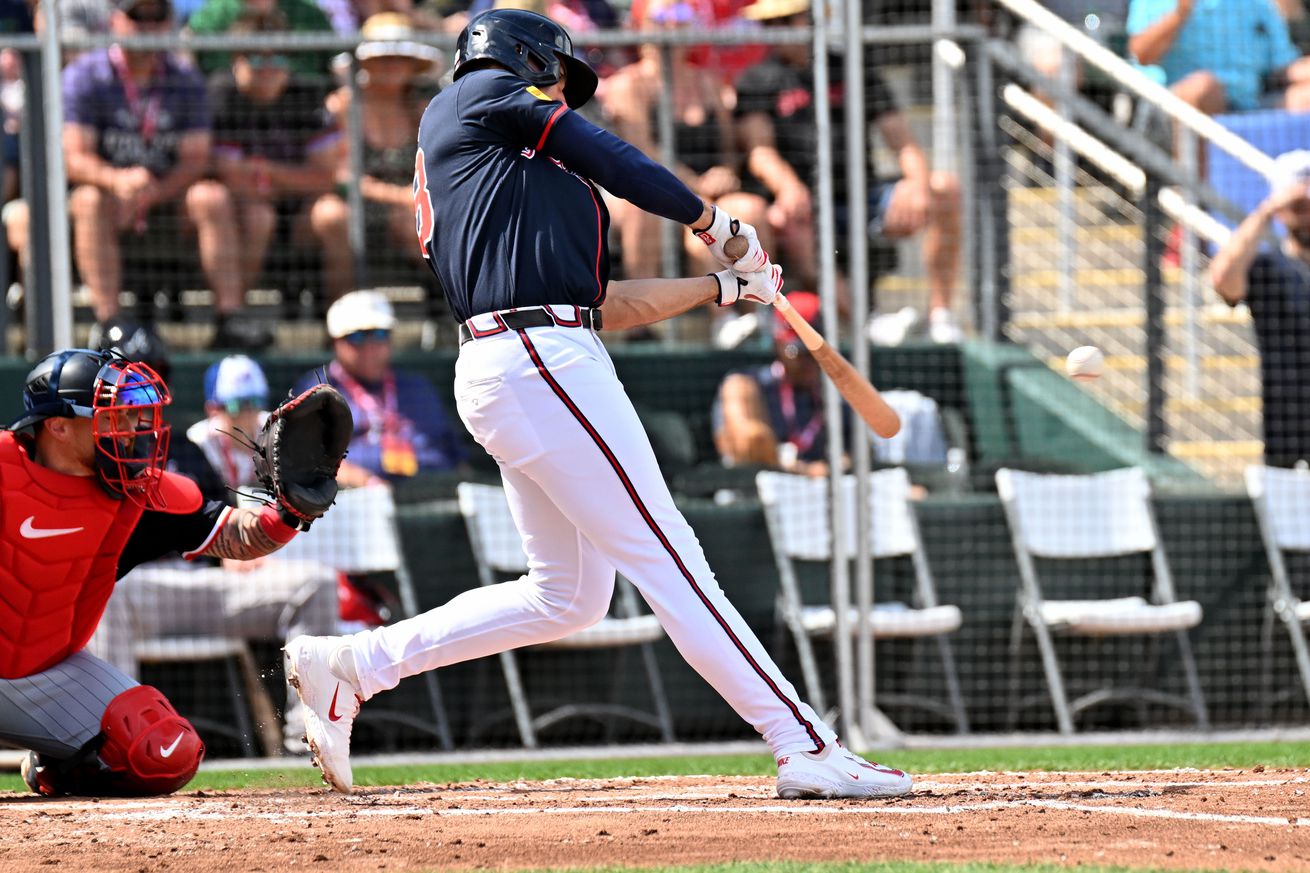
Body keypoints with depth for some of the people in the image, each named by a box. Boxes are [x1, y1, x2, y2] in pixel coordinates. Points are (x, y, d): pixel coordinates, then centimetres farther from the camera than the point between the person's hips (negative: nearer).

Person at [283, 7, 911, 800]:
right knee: (664, 555, -11)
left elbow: (607, 302, 25)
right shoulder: (481, 94, 6)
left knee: (570, 596, 13)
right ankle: (806, 748, -13)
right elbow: (614, 162, 1)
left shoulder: (515, 182, 29)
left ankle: (353, 663, 15)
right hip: (540, 362, -10)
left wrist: (725, 285, 25)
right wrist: (719, 223, 12)